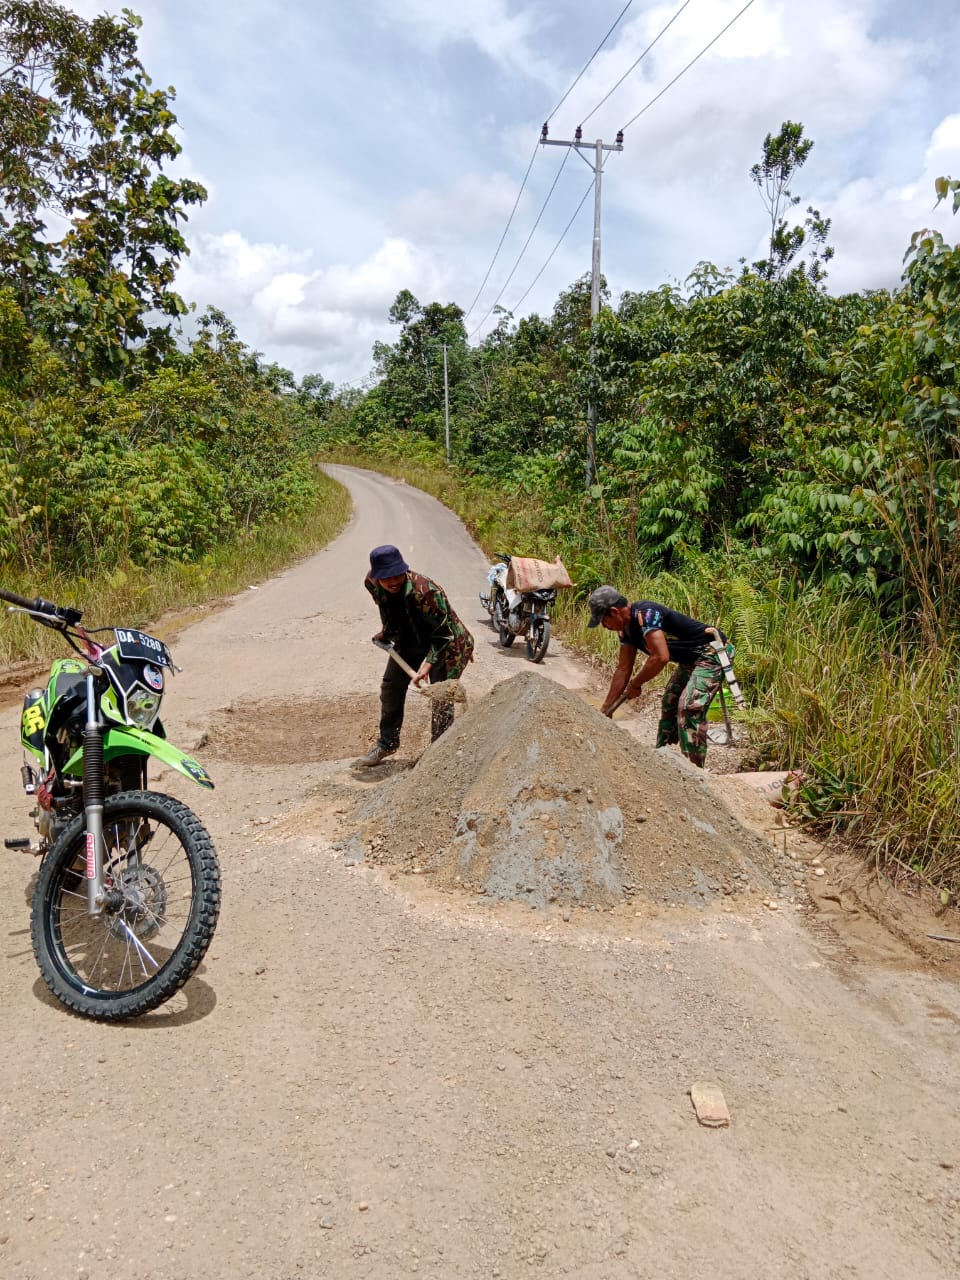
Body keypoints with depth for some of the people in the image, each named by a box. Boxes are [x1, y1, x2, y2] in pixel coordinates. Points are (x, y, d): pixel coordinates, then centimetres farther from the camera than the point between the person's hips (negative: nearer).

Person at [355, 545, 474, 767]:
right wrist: (387, 634, 15)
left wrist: (428, 663, -40)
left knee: (441, 697, -11)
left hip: (444, 646, -7)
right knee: (390, 687, 13)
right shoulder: (372, 584, -17)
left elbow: (442, 634, -31)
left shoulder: (425, 591, -37)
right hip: (409, 641, 7)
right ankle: (387, 743, 29)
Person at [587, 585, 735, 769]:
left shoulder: (645, 614, -27)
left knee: (689, 707, -20)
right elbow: (623, 669, 7)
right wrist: (605, 709, 8)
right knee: (669, 704, 16)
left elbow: (661, 658, -34)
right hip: (691, 659, 10)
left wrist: (635, 684, -18)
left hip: (713, 652, -10)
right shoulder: (627, 628, 2)